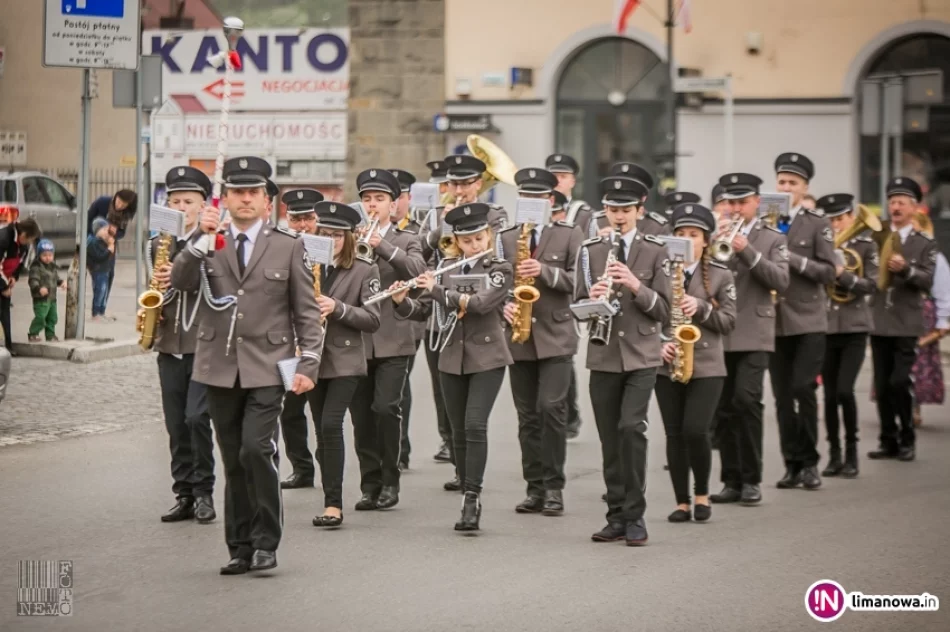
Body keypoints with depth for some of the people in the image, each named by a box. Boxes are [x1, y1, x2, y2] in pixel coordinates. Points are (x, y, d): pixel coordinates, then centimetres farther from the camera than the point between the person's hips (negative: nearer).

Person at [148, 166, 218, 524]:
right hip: (169, 344, 5)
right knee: (176, 425, 6)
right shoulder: (157, 245, 12)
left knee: (196, 416, -13)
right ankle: (184, 495, 13)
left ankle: (204, 492, -1)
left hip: (204, 343, -5)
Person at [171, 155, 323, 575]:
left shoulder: (287, 246, 5)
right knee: (233, 461, 7)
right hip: (220, 368, 3)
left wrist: (308, 363, -3)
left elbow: (307, 311, 5)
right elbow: (180, 282, -8)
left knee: (257, 449, -18)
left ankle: (265, 541, -6)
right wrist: (201, 240, -19)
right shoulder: (208, 245, 9)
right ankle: (240, 547, 15)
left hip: (267, 368, -3)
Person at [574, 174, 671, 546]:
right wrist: (593, 297, -17)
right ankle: (617, 517, 14)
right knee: (610, 439, 5)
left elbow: (663, 310, -3)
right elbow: (578, 307, 5)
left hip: (641, 356, -2)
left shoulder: (655, 251, 1)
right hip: (603, 357, 2)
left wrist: (636, 286, -19)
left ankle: (635, 517, -8)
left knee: (632, 428, -17)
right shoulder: (590, 251, 7)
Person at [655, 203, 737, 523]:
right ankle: (682, 502, 11)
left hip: (706, 366, -2)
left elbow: (728, 322, 0)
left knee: (695, 430, -12)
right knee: (674, 434, 2)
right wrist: (658, 343, -12)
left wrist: (701, 308, -15)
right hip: (666, 365, 2)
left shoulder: (720, 275, 3)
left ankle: (702, 495, 8)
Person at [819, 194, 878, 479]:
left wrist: (840, 273, -19)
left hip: (854, 329, -2)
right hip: (825, 327, 2)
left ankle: (852, 452, 2)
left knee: (844, 390, -13)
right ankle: (834, 455, 13)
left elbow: (871, 285, -7)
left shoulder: (866, 246, 1)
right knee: (829, 394, 3)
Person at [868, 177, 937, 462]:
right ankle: (889, 441, 11)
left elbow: (927, 281, -8)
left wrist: (906, 269, -24)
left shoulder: (925, 244, 4)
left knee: (900, 382, -10)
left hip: (907, 325, -3)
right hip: (880, 323, 3)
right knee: (882, 386, 4)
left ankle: (907, 439, 5)